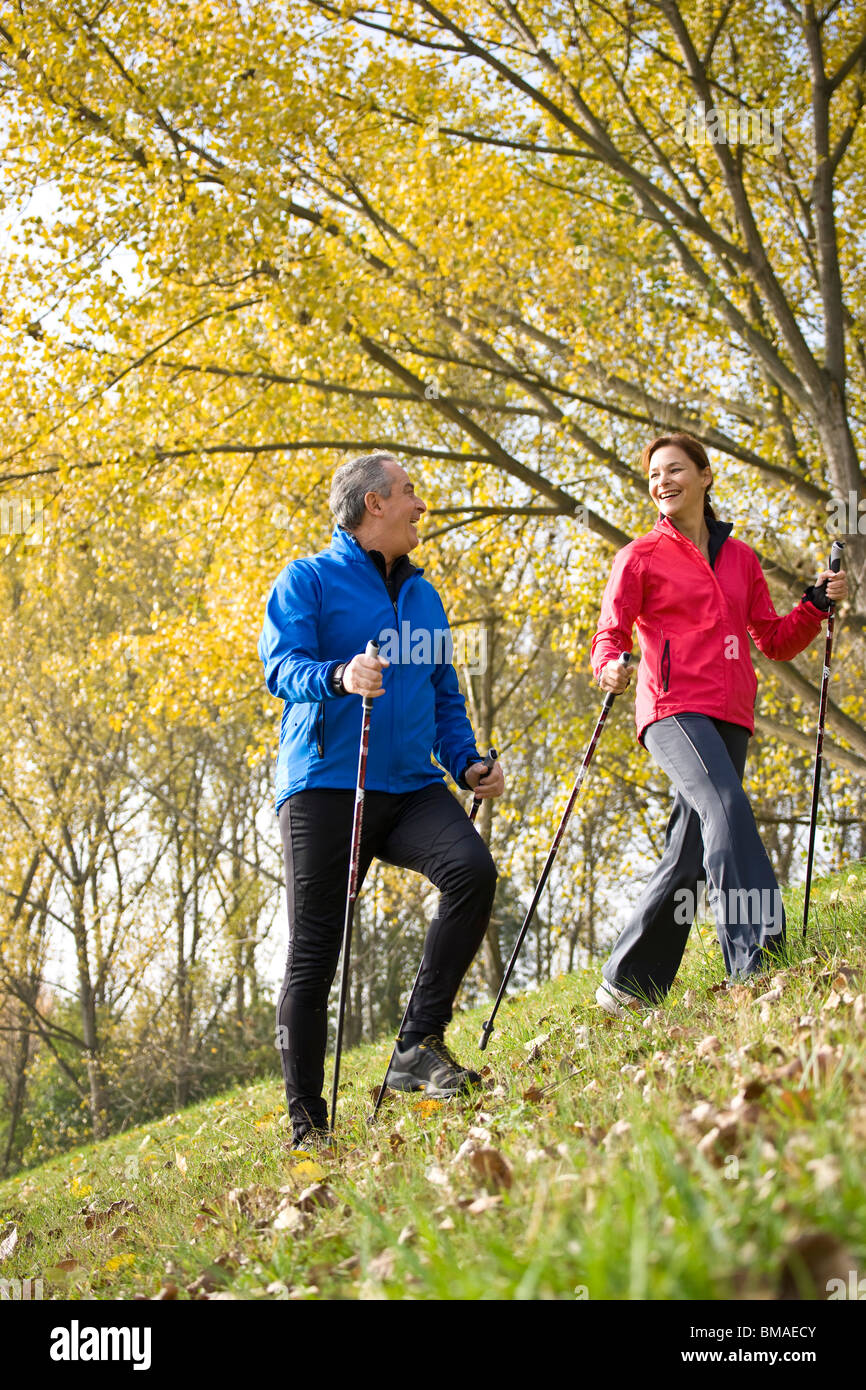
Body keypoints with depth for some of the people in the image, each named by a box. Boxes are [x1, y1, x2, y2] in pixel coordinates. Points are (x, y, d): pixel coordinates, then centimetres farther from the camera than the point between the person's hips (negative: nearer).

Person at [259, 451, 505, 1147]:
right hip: (325, 784, -4)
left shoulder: (423, 595, 21)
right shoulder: (308, 580, 3)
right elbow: (281, 664, -10)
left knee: (473, 868, -24)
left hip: (411, 787, 5)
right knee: (314, 953, -4)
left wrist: (467, 761, 9)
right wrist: (339, 677, -31)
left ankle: (419, 1049, -16)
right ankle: (307, 1126, 6)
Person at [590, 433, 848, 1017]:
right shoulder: (640, 557, 8)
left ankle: (626, 985, 12)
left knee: (690, 852, 2)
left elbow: (775, 640, 20)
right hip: (674, 708, -5)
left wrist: (818, 602, 4)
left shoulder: (740, 558, 19)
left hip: (730, 716, 5)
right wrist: (610, 668, -21)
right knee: (726, 809, -29)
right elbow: (610, 635, 1)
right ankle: (757, 963, -39)